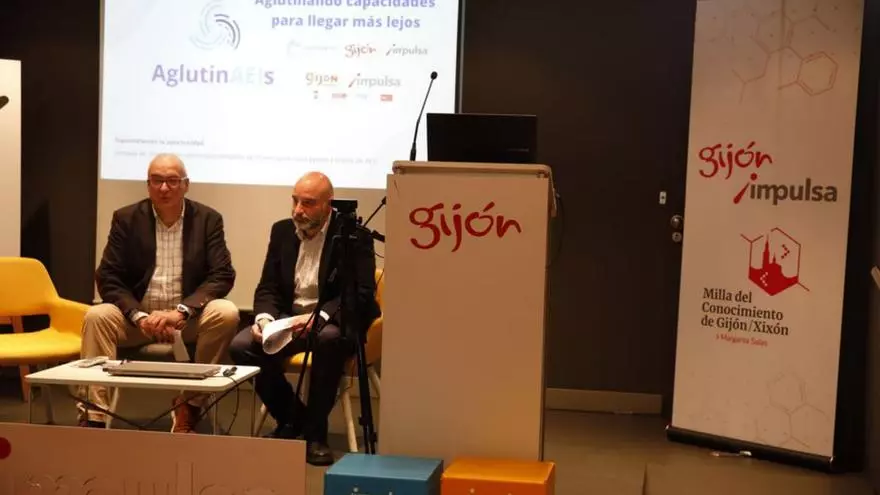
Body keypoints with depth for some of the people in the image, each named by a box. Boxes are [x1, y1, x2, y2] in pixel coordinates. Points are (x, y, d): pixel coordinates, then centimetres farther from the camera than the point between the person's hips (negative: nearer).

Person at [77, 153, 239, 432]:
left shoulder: (208, 219, -1)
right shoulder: (126, 219, 0)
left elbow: (223, 275, -9)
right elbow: (107, 278, -4)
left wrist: (181, 311, -24)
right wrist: (140, 316, -22)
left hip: (188, 316, 0)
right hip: (138, 315, 0)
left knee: (226, 314, -29)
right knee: (96, 316, -27)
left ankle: (189, 406, -18)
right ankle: (93, 417, -29)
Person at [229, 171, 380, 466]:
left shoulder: (354, 235, -8)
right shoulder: (282, 231, 8)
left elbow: (361, 294, -16)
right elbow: (267, 287, 9)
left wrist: (317, 317, -31)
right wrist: (264, 318, -14)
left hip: (333, 322, -5)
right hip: (287, 319, 5)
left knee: (329, 339, -39)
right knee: (241, 346, -21)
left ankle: (315, 431, -20)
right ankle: (291, 417, 2)